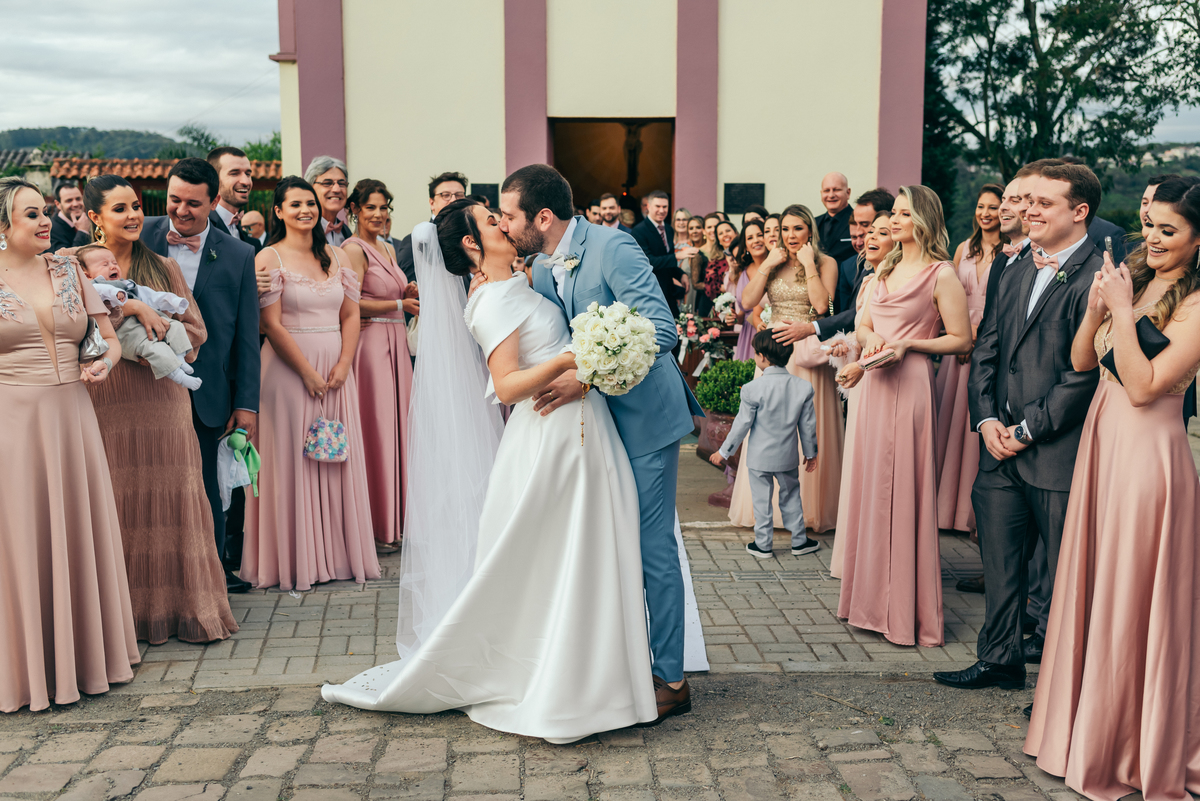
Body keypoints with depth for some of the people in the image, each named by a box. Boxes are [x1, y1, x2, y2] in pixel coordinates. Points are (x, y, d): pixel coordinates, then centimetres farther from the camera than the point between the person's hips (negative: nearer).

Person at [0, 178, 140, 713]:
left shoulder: (68, 271, 9)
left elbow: (109, 336, 11)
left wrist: (106, 361, -10)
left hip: (72, 417, 4)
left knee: (80, 532, 9)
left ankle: (84, 653, 24)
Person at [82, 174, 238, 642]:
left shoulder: (162, 267, 11)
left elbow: (195, 330, 7)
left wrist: (151, 343, -8)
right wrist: (130, 308, -19)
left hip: (163, 399, 2)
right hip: (108, 404, -2)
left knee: (169, 503, 5)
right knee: (119, 505, 2)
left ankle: (181, 607, 15)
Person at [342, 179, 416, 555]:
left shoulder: (388, 249, 19)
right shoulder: (353, 248, -6)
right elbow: (353, 303, -15)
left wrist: (410, 294, 4)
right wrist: (400, 304, -9)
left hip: (396, 344, 8)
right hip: (369, 343, -8)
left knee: (397, 425, 8)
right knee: (374, 429, -5)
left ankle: (396, 519, 16)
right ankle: (374, 527, 2)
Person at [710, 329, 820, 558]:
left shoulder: (752, 389, -18)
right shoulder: (804, 387, -6)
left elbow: (742, 424, -13)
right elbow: (808, 425, 1)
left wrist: (724, 452, -1)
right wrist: (811, 453, 16)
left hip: (759, 457, -3)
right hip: (788, 456, 4)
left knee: (762, 500, 8)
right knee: (791, 496, 19)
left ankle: (763, 544, 17)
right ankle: (799, 541, 26)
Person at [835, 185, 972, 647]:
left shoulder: (941, 275, -6)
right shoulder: (885, 270, 16)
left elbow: (961, 340, -7)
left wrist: (908, 345, -16)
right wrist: (870, 337, -2)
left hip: (910, 385, -7)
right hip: (875, 385, 7)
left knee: (904, 489, -4)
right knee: (872, 486, 11)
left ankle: (908, 610, 7)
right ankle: (875, 598, 23)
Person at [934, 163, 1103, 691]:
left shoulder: (1096, 278, -12)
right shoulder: (1016, 272, 13)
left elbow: (1085, 371, -16)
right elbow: (985, 348, 13)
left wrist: (1027, 430, -13)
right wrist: (986, 419, 1)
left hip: (1059, 450, -7)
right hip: (1002, 447, 7)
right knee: (1000, 560, 16)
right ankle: (1000, 659, 30)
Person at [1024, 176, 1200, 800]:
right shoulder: (1133, 283, 8)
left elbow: (1144, 385, -19)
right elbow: (1080, 363, 8)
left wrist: (1121, 311, -19)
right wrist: (1095, 310, -8)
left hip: (1149, 455, -7)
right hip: (1100, 444, 7)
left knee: (1136, 601, 4)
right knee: (1091, 589, 15)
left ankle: (1138, 748, 23)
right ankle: (1089, 728, 32)